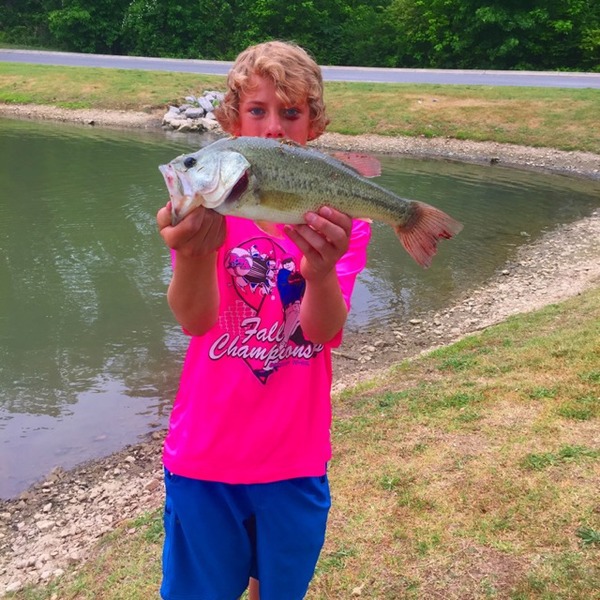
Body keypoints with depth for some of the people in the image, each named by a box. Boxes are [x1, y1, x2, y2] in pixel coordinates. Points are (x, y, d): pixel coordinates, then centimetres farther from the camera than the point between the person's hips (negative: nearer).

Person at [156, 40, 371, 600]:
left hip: (296, 459, 1)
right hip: (206, 455, -1)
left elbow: (322, 331, -17)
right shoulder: (207, 206, -7)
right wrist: (194, 252, -44)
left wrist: (322, 268, -39)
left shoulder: (338, 217, -4)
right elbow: (194, 321, -22)